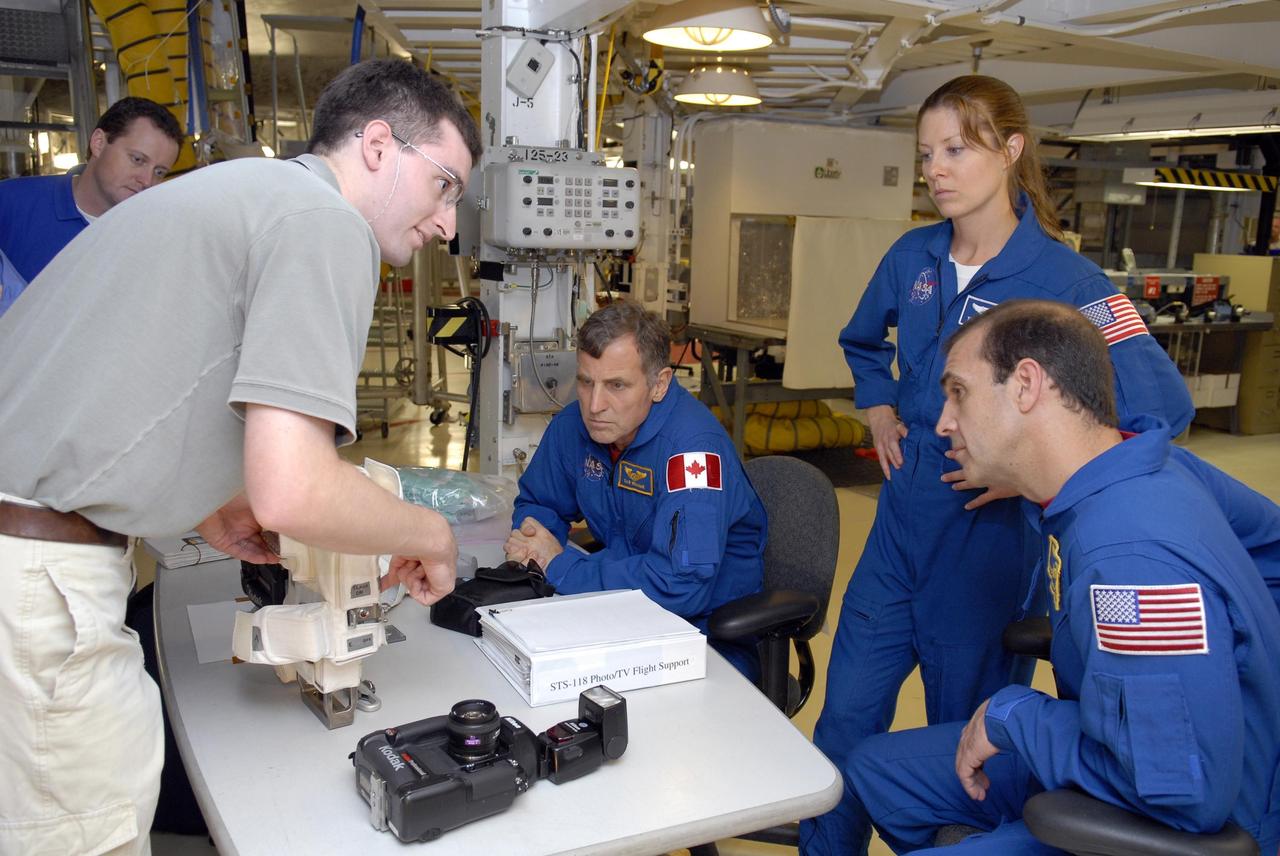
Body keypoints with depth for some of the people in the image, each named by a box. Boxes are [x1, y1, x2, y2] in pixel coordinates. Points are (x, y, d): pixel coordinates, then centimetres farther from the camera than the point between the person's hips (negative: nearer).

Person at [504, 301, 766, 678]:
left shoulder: (693, 446, -26)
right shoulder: (572, 424, -2)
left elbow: (681, 586, -34)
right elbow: (536, 503, 16)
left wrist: (560, 566, -23)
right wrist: (531, 541, -9)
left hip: (714, 636, -6)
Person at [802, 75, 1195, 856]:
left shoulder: (1062, 278, -14)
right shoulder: (913, 257, 2)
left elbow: (1163, 406, -19)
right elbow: (863, 342, 23)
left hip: (988, 539, -5)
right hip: (900, 530, 5)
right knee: (846, 720, 11)